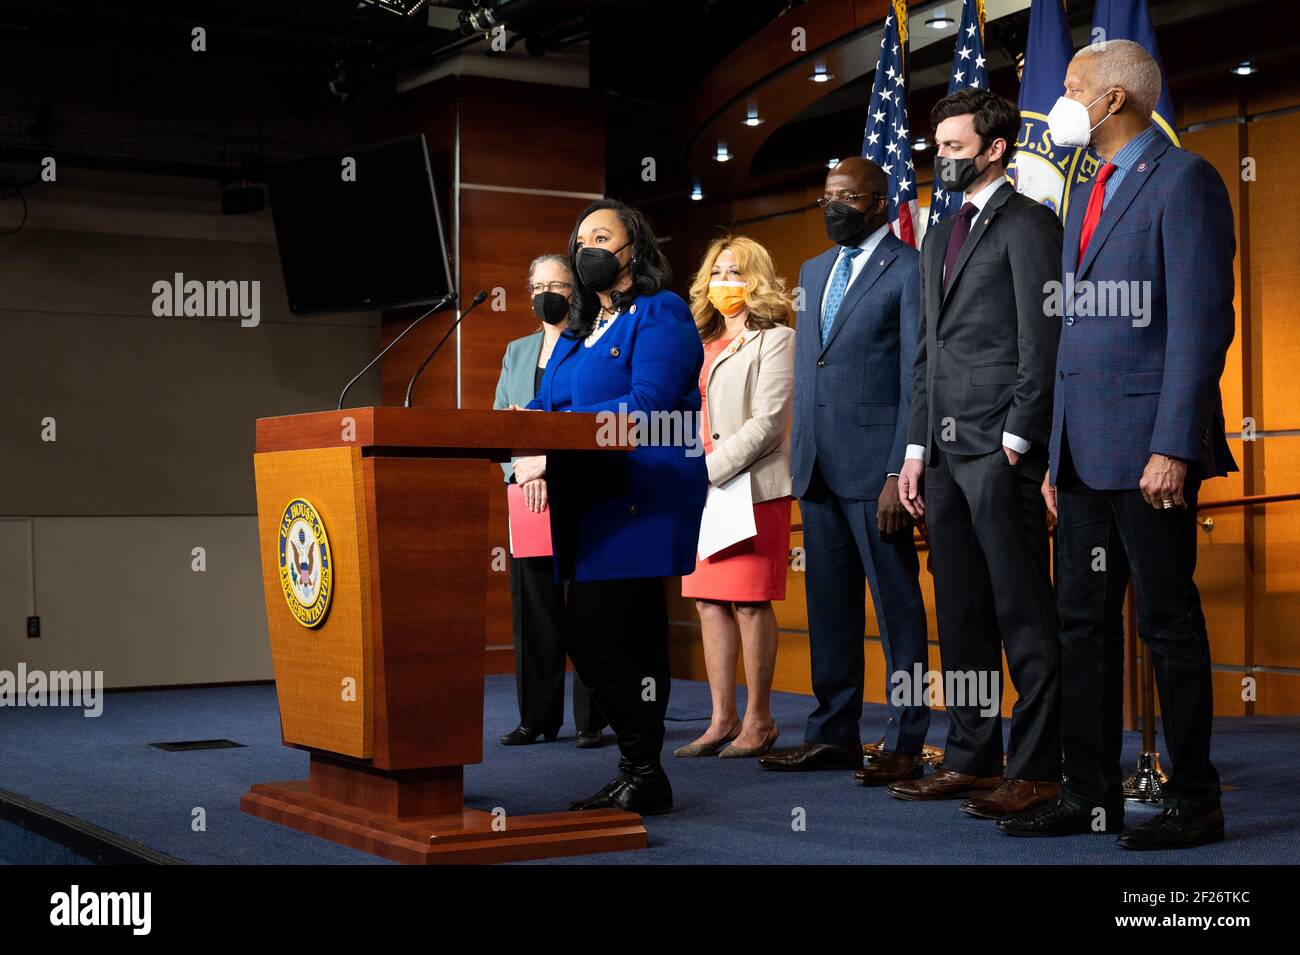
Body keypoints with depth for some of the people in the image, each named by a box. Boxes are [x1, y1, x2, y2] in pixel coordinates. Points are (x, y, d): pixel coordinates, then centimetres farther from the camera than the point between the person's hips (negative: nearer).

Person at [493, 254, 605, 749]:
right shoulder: (517, 351, 18)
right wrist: (522, 472, -3)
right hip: (528, 498, 5)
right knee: (532, 608, 4)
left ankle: (590, 720, 2)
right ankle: (537, 717, 11)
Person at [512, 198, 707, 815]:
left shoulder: (661, 315, -3)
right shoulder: (577, 332, 24)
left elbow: (646, 407, -16)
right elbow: (544, 407, 18)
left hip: (637, 502, -8)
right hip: (588, 506, 9)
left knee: (593, 636, -14)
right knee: (629, 640, 10)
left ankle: (643, 774, -5)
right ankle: (640, 776, 15)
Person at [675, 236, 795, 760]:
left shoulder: (774, 339, -1)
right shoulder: (705, 344, 21)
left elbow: (767, 421, -11)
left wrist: (710, 470, -15)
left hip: (752, 486, -7)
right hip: (701, 489, 7)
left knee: (750, 602, -6)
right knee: (709, 601, 4)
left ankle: (758, 720, 3)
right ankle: (722, 721, 10)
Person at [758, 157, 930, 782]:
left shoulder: (908, 271, -5)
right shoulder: (814, 271, 19)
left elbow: (917, 380, -11)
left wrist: (900, 473, -17)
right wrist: (801, 456, 13)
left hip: (875, 465, -7)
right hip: (817, 468, 7)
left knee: (896, 603, -1)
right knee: (829, 603, 11)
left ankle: (905, 743, 4)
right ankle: (834, 735, 19)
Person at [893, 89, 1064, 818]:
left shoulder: (1027, 224, -3)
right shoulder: (941, 238, 22)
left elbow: (1042, 340, -11)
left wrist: (1015, 440, -16)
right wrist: (918, 448, 15)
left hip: (1001, 447, -8)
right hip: (947, 450, 9)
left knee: (1024, 614, -6)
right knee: (962, 613, 10)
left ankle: (1037, 770, -3)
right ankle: (972, 758, 17)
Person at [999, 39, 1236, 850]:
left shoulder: (1182, 180, -7)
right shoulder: (1088, 195, 20)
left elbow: (1202, 320, -15)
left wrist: (1173, 448, -21)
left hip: (1148, 448, -8)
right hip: (1085, 450, 9)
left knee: (1169, 623, -2)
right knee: (1085, 624, 9)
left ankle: (1195, 803, 8)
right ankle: (1092, 793, 17)